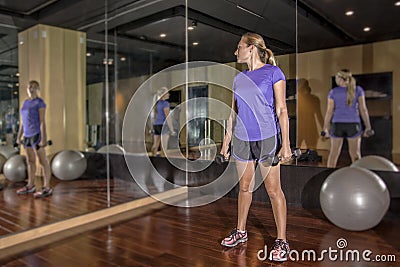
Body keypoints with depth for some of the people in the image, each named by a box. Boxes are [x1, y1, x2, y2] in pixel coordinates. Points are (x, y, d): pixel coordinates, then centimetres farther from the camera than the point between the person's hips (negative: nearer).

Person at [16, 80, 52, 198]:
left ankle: (47, 188, -4)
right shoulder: (26, 102, 15)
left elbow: (42, 121, -16)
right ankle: (30, 186, 25)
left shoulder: (40, 102, -10)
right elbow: (23, 121, 17)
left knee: (43, 162, -7)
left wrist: (43, 139, -20)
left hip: (37, 134, -8)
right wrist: (19, 137, 16)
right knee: (30, 161, 14)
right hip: (28, 136, 9)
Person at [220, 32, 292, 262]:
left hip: (267, 139, -5)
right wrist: (227, 141, 13)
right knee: (244, 187, 14)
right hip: (242, 140, 5)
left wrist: (286, 144, -13)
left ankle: (282, 240, 14)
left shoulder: (273, 72, -4)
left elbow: (282, 110, -7)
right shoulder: (239, 78, 11)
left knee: (273, 189, 1)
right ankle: (241, 232, 30)